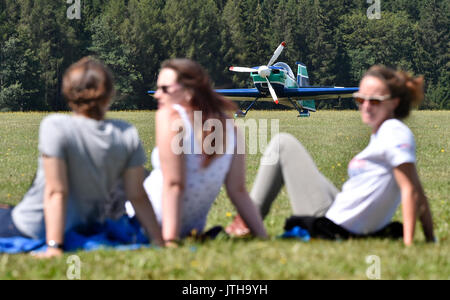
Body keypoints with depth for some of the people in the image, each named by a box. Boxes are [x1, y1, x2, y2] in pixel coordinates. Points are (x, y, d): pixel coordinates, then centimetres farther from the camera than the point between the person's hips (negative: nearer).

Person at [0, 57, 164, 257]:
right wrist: (159, 241, -2)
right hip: (87, 228, 6)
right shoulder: (128, 135, -12)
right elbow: (137, 196, -10)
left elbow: (56, 192, -25)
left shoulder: (56, 126, -24)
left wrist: (54, 247, -24)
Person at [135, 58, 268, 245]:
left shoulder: (169, 116, -16)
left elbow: (173, 184, -23)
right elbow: (238, 191, -2)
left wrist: (170, 239, -25)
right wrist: (263, 237, 1)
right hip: (192, 228, 7)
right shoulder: (229, 125, 2)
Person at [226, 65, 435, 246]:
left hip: (329, 224, -10)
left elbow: (411, 190, -22)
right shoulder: (381, 134, 11)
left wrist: (408, 243, -27)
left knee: (283, 144, 4)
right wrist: (431, 240, 12)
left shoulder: (395, 133, -15)